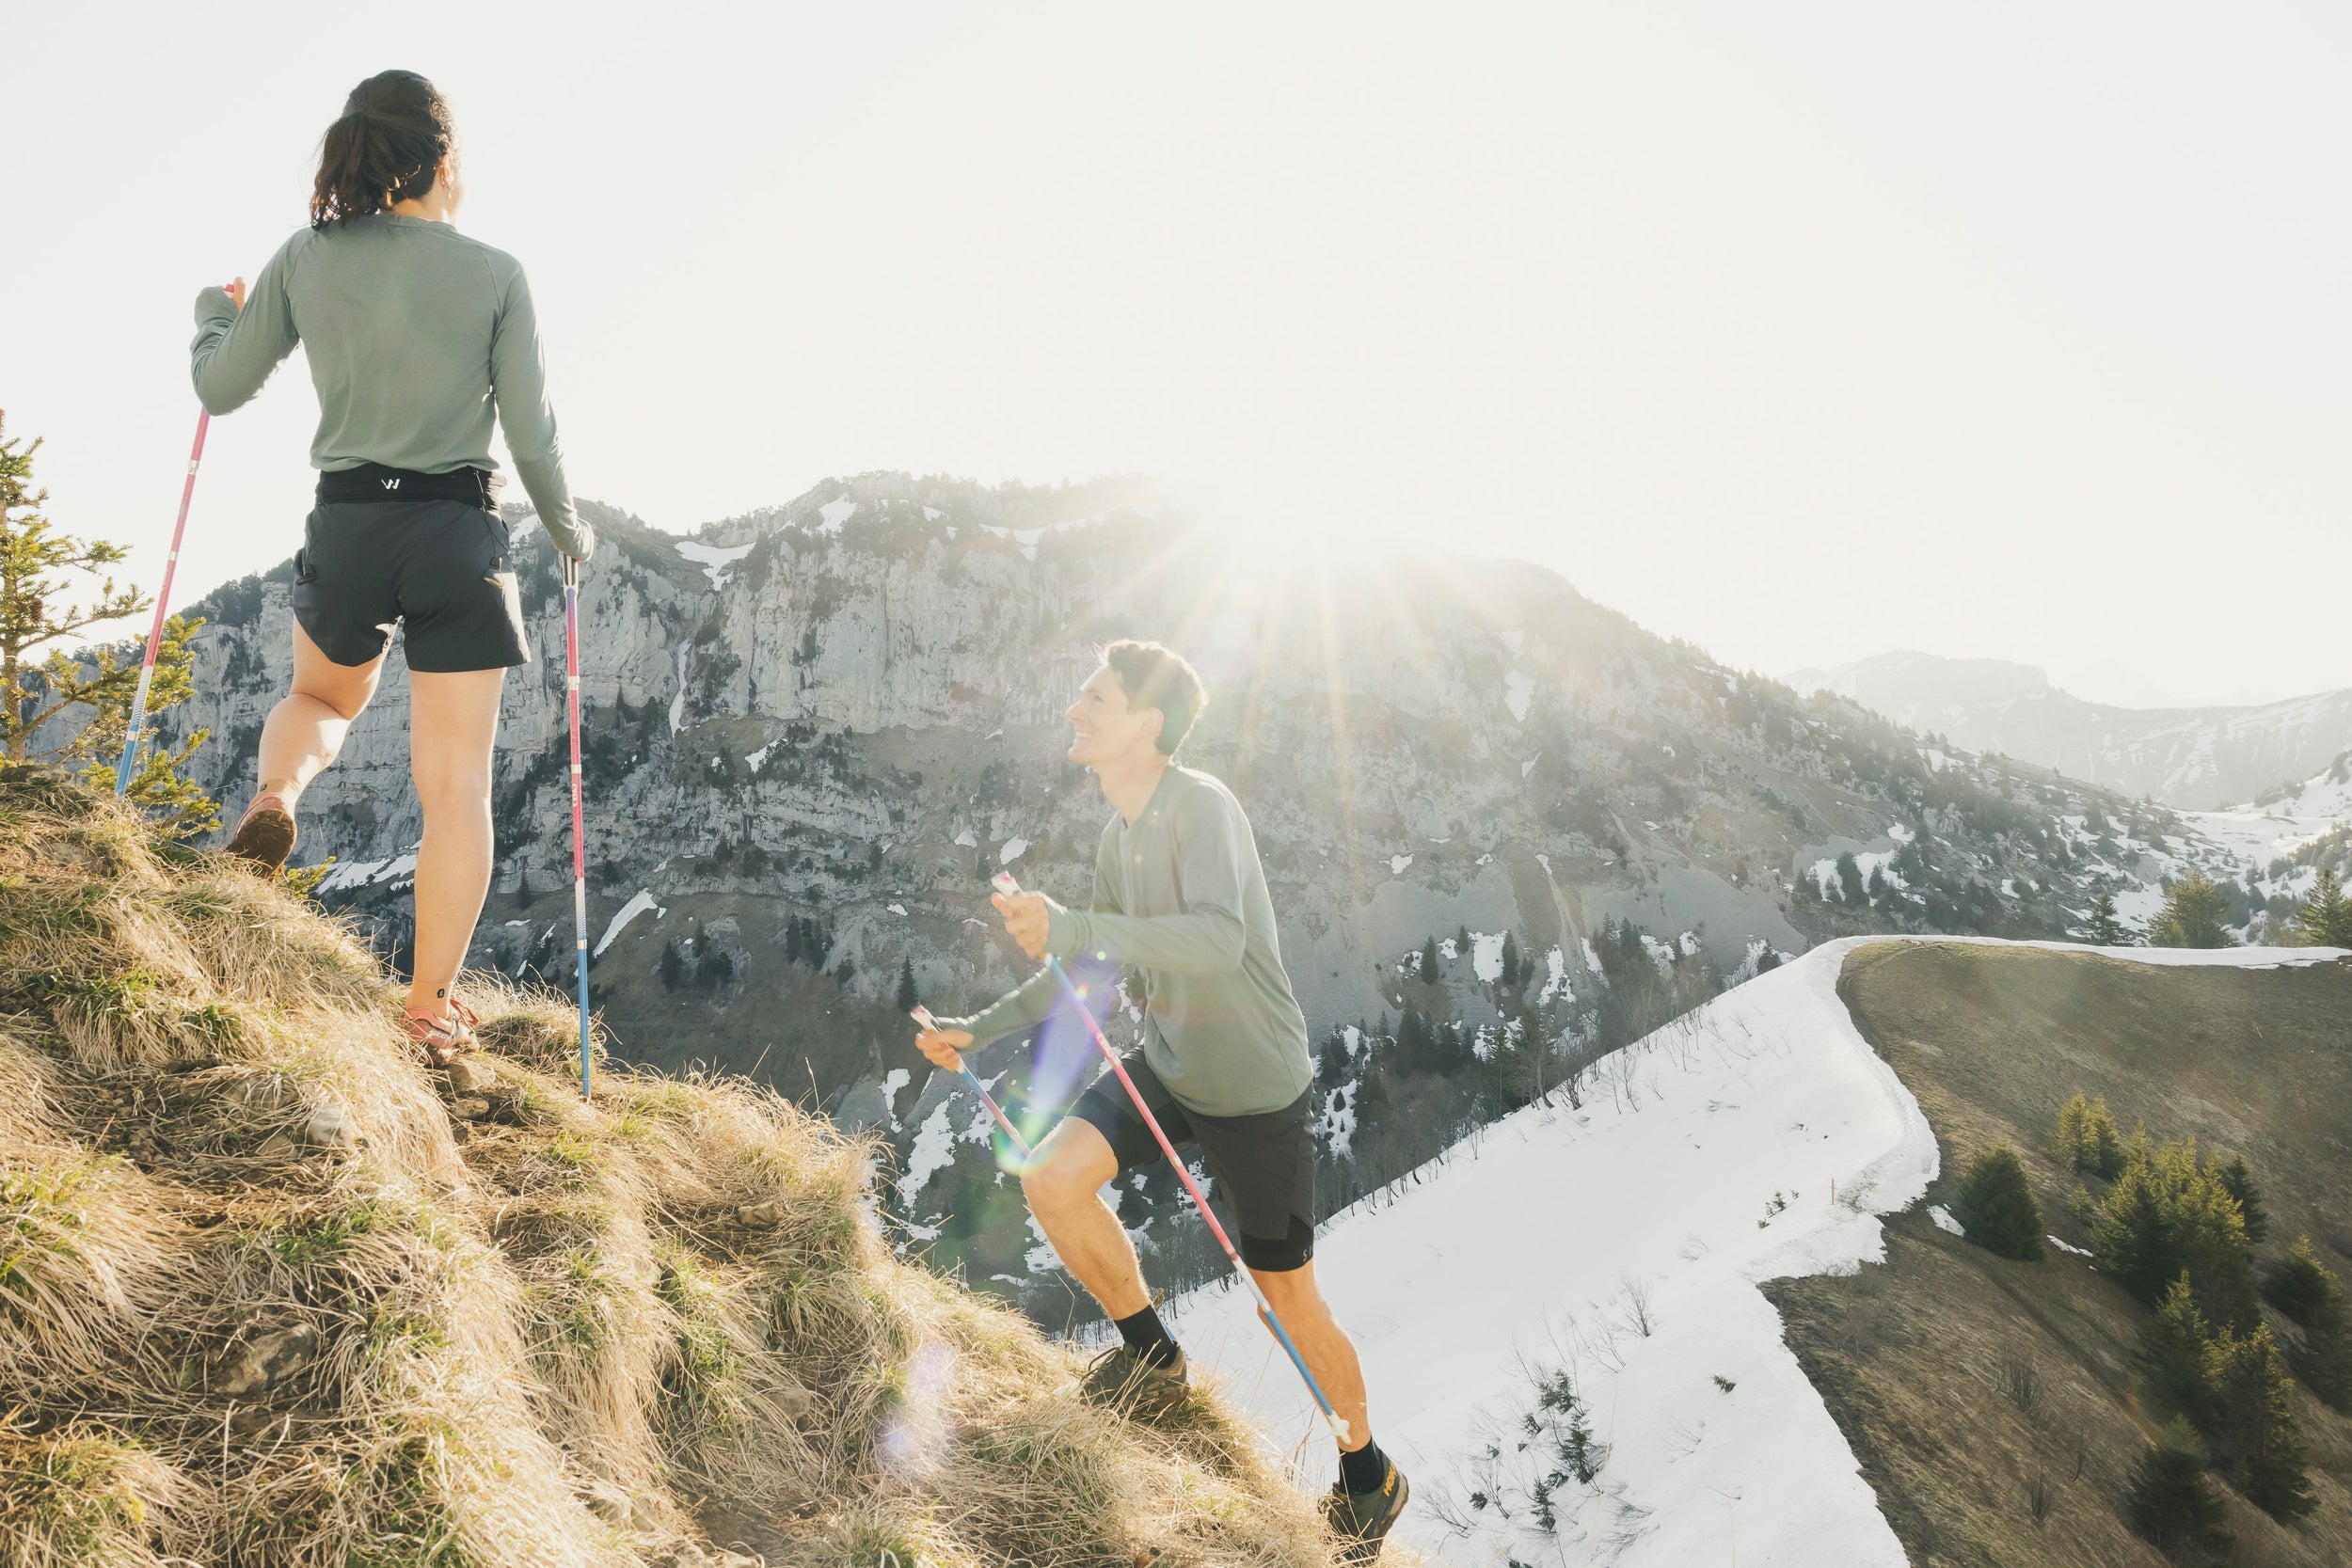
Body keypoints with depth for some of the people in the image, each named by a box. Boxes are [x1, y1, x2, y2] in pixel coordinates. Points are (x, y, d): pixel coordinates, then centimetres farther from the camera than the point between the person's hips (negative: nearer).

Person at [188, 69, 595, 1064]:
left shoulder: (306, 259, 3)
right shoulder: (495, 274, -3)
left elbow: (221, 388, 11)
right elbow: (531, 436, -3)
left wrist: (213, 315, 32)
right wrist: (567, 531, 15)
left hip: (345, 525, 3)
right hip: (459, 532, -2)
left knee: (323, 696, 33)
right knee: (456, 783, 4)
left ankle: (277, 792, 0)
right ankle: (429, 1010, 5)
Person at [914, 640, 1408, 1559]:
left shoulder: (1200, 807, -23)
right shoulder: (1120, 831, 3)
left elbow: (1219, 939, -39)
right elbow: (1099, 965, 14)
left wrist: (1068, 928, -44)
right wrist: (984, 1029, 9)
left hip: (1256, 1088, -7)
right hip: (1166, 1066, 7)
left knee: (1287, 1297, 4)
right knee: (1051, 1179, -13)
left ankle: (1368, 1475, 30)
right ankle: (1150, 1360, 12)